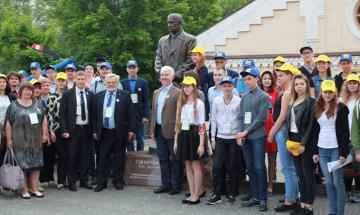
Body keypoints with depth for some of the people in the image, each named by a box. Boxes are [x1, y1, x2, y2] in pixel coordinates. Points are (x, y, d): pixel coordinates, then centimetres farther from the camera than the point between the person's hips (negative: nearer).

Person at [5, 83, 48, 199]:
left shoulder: (37, 104, 11)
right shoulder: (14, 106, 0)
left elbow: (44, 120, 11)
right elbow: (8, 123, -3)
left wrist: (44, 134, 3)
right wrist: (9, 139, -8)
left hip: (35, 140, 4)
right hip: (20, 141, -4)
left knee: (36, 164, 5)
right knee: (22, 165, -2)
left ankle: (34, 189, 12)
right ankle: (24, 190, 5)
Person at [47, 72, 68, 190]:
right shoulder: (52, 98, -3)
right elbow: (49, 115, -6)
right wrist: (51, 131, -10)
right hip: (57, 130, -4)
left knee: (67, 155, 6)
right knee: (62, 155, -5)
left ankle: (65, 179, 17)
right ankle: (60, 181, 4)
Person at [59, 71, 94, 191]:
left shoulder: (90, 94, 6)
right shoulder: (67, 94, -1)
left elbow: (93, 112, 9)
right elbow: (62, 113, -3)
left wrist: (93, 129, 2)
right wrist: (64, 130, -10)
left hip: (86, 129, 3)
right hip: (73, 129, -3)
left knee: (86, 156, 8)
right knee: (72, 157, 3)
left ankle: (84, 180, 19)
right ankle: (72, 182, 13)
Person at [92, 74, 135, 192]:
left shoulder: (125, 95, -1)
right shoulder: (99, 96, 7)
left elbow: (130, 114, -2)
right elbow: (94, 114, 8)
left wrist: (131, 129, -5)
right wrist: (94, 130, 5)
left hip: (119, 132, -2)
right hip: (104, 132, 2)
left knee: (119, 158, 7)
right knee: (103, 158, 5)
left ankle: (118, 181, 19)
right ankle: (102, 182, 13)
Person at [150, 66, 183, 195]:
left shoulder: (177, 92, -8)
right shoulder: (156, 92, 14)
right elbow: (154, 112, 16)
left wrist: (177, 131, -16)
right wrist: (152, 130, 12)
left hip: (171, 131, -7)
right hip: (159, 130, 7)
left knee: (175, 159, 3)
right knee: (163, 159, 13)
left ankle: (176, 185, 12)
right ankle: (166, 184, 22)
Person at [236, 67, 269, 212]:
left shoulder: (263, 97, -3)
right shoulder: (244, 97, 14)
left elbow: (261, 118, -10)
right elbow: (241, 117, 12)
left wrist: (246, 132, -11)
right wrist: (240, 134, -2)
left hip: (258, 137, -5)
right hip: (245, 137, 6)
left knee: (259, 168, -4)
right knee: (250, 168, 9)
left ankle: (263, 199, 4)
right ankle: (254, 197, 17)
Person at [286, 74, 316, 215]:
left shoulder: (311, 102, -7)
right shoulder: (292, 102, 13)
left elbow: (312, 124, -12)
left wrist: (304, 144, -16)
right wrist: (288, 140, 3)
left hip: (306, 142, -6)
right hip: (293, 141, 6)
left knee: (308, 174, -1)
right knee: (300, 175, 11)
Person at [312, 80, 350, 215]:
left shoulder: (341, 108, -4)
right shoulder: (317, 109, 12)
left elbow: (345, 132, -7)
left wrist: (344, 152, -13)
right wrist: (315, 151, 9)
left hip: (336, 149, -5)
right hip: (322, 150, 5)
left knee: (338, 182, -1)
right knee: (329, 182, 8)